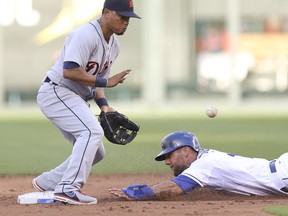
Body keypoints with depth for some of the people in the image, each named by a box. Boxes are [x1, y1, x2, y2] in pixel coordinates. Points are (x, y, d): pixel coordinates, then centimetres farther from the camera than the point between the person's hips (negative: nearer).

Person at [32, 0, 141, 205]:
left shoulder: (114, 45, 11)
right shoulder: (86, 35, -19)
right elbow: (69, 71, -28)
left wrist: (103, 105, -1)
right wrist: (106, 82, -24)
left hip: (76, 99, 10)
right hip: (56, 92, -10)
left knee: (96, 152, 10)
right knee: (93, 131, -27)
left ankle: (47, 183, 20)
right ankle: (68, 188, -31)